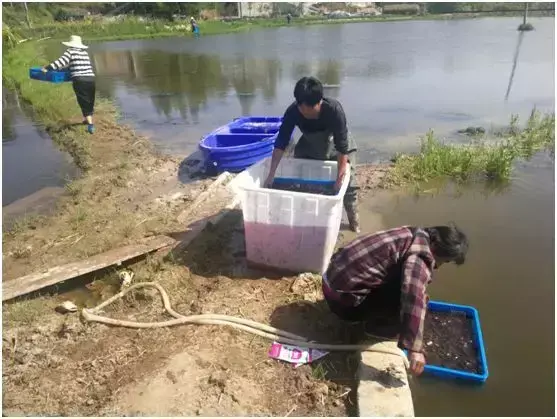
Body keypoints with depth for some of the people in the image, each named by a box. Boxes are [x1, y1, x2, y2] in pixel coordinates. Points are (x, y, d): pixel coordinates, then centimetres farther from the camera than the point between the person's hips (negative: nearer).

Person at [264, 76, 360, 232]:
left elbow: (342, 145, -35)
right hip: (308, 148, 3)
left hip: (337, 147, -2)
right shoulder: (293, 111, -31)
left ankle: (353, 218, 20)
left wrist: (340, 176, -36)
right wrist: (271, 174, -33)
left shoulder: (334, 109, -38)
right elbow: (281, 142, -29)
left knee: (348, 182, -2)